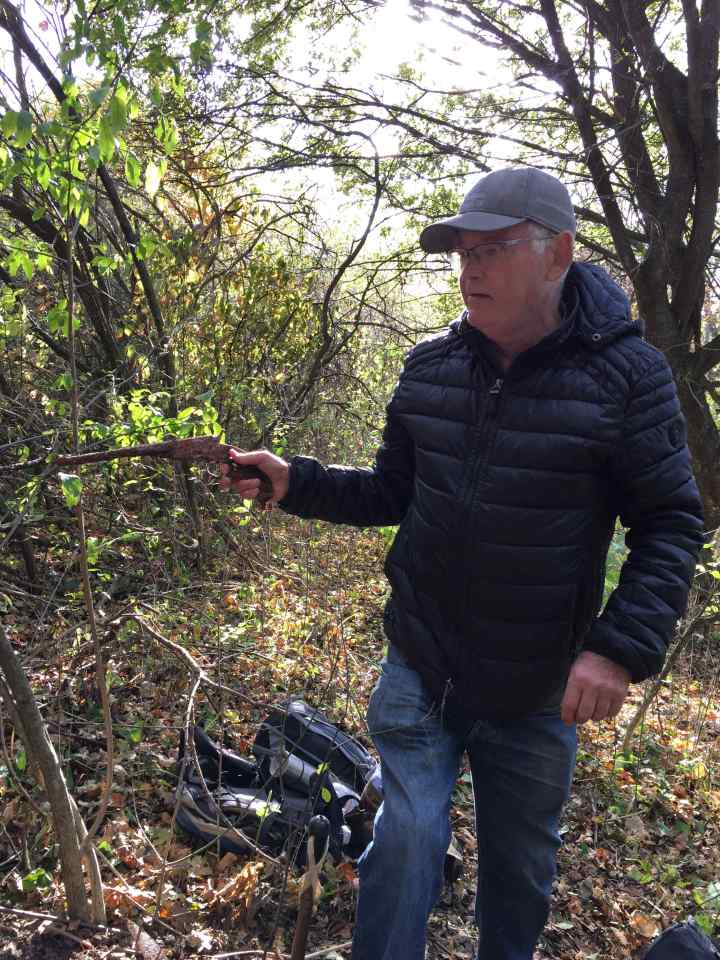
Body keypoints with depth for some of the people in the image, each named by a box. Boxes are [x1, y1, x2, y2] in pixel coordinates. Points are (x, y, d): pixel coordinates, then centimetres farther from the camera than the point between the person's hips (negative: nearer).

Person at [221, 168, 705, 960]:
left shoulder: (625, 375, -14)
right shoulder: (429, 369, -3)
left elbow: (671, 524, -12)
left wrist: (624, 646, -23)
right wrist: (293, 483, -7)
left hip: (538, 691, -1)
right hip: (420, 670, 2)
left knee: (520, 866, 20)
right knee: (406, 843, 1)